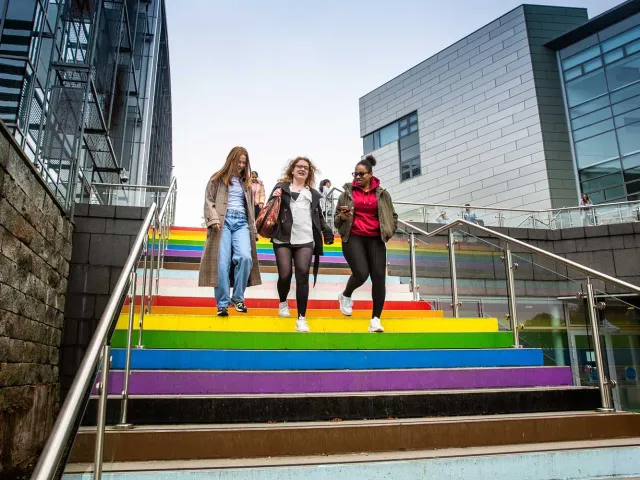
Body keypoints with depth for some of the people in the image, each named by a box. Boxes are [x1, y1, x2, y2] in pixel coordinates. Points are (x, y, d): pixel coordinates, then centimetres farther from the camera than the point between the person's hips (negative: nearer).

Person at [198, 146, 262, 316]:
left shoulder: (245, 182, 23)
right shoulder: (217, 179, 11)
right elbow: (209, 201, 3)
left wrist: (254, 230, 18)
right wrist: (214, 219, -13)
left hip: (241, 222, 3)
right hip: (223, 221, -3)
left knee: (245, 257, -19)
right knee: (222, 262, -10)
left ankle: (238, 298, -4)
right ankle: (222, 303, -3)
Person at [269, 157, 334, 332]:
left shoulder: (313, 193, 20)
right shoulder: (281, 187, 13)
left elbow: (319, 216, 21)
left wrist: (327, 231, 5)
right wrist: (274, 199, -11)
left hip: (305, 240, 2)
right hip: (283, 238, -1)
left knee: (303, 274, -11)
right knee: (285, 274, -7)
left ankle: (302, 318, -7)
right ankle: (283, 302, 26)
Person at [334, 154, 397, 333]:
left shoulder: (382, 194, 9)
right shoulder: (348, 192, 7)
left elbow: (393, 216, 20)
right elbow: (336, 219, 12)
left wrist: (388, 231, 5)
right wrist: (342, 217, -11)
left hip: (375, 239, 2)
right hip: (353, 238, -2)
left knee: (379, 277, -8)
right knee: (361, 273, -20)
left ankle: (376, 319, 0)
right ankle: (346, 296, 14)